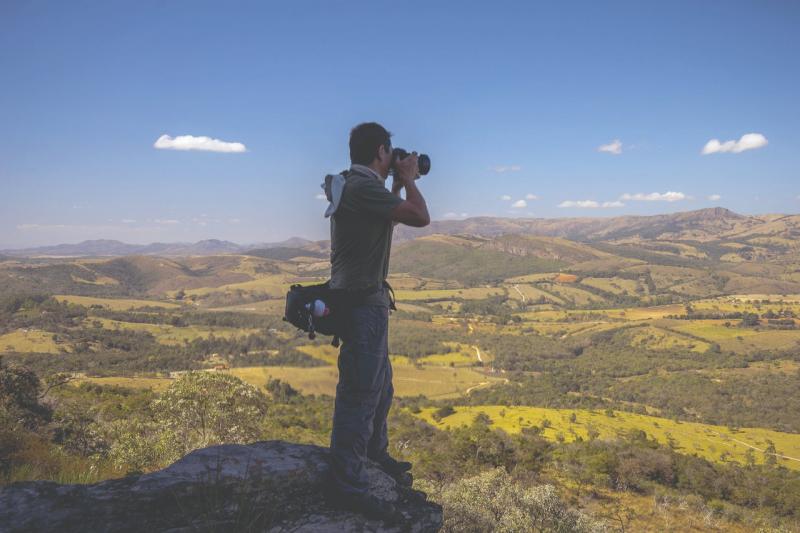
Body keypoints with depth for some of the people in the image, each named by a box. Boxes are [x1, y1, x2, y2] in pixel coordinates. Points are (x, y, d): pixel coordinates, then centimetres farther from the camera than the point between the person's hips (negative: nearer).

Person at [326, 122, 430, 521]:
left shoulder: (357, 185, 13)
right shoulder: (363, 186, -20)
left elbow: (387, 221, 26)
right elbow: (420, 217, -22)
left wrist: (398, 187, 19)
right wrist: (408, 180, -5)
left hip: (367, 299, 11)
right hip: (362, 304, -11)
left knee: (380, 385, 23)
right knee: (360, 394, -5)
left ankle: (375, 455, 40)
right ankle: (348, 486, 4)